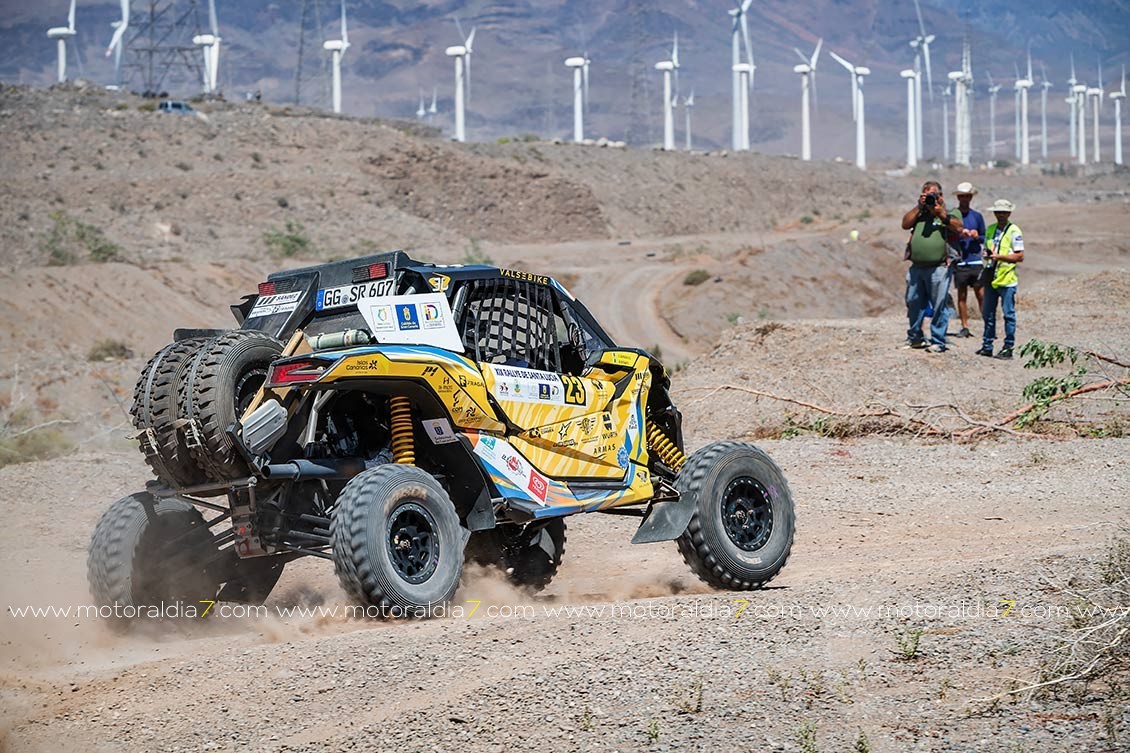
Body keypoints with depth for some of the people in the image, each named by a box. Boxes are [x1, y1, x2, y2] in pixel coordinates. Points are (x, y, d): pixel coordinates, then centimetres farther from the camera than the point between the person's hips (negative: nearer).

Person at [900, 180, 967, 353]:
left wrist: (940, 212, -12)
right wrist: (919, 206, 1)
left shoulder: (949, 212, 7)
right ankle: (915, 337, 24)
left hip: (938, 267, -5)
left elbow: (959, 228, -10)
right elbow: (905, 224, 6)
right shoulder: (919, 212, 19)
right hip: (916, 267, 5)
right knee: (914, 303, 11)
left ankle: (938, 341, 1)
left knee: (939, 305, -4)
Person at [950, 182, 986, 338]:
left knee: (981, 294, -4)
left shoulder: (977, 216, 11)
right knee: (962, 295, 1)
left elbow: (984, 237, 17)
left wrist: (977, 236, -5)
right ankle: (964, 327, 6)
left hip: (976, 260, 1)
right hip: (959, 260, -1)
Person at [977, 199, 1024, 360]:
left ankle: (1008, 348, 3)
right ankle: (987, 346, 19)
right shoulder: (990, 229, 14)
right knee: (988, 313, 11)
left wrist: (999, 256, -19)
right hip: (991, 278, 7)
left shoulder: (1014, 231, -6)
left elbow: (1020, 256, -10)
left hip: (1006, 279, -7)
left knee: (1009, 314, -2)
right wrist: (986, 254, 0)